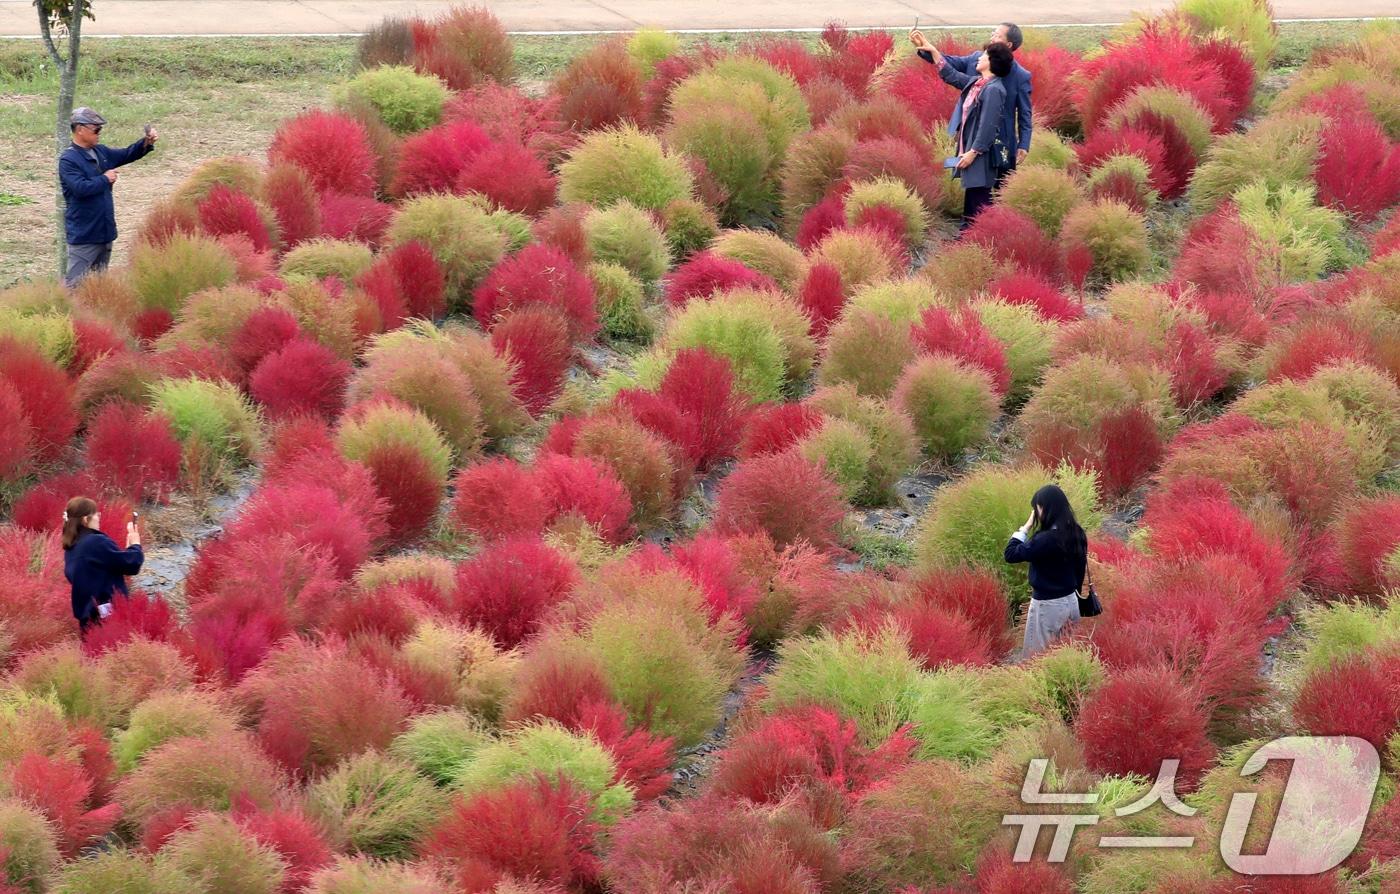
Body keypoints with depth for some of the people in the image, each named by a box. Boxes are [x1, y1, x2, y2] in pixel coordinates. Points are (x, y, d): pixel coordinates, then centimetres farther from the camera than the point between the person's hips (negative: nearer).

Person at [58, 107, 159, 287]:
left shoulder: (101, 152, 9)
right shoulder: (68, 160, -16)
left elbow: (127, 155, 17)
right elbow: (80, 188, -27)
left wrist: (146, 143, -2)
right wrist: (105, 179, -13)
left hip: (104, 232, 9)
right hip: (83, 236, -8)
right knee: (75, 284, -8)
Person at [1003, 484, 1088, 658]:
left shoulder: (1044, 539, -24)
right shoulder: (1076, 533, 0)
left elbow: (1010, 555, -17)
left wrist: (1026, 527, -11)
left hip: (1047, 606, -7)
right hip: (1071, 602, 7)